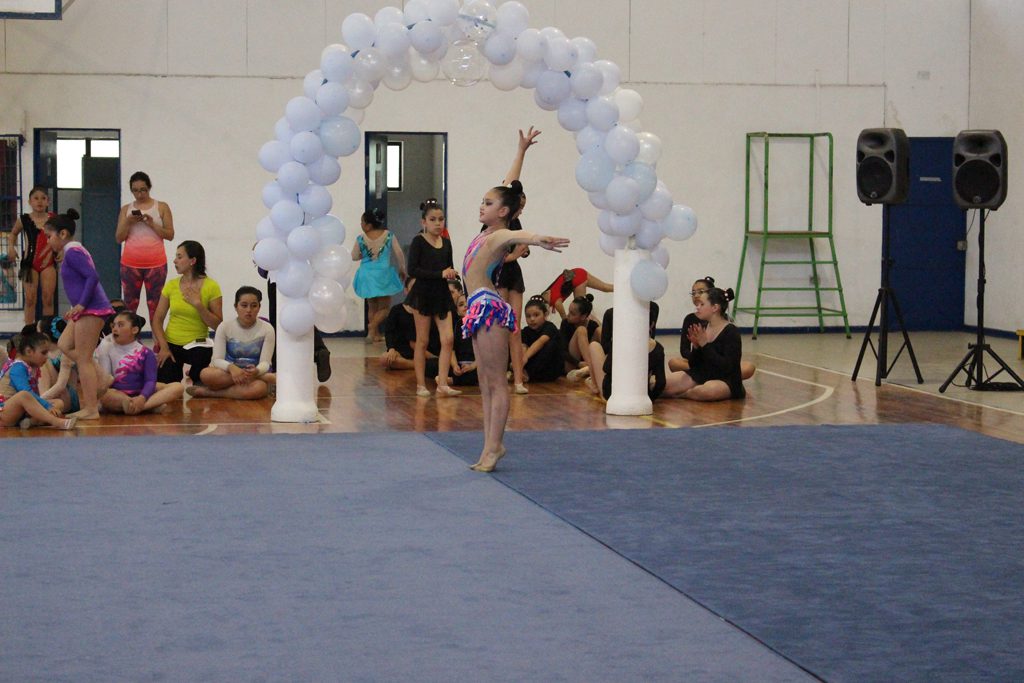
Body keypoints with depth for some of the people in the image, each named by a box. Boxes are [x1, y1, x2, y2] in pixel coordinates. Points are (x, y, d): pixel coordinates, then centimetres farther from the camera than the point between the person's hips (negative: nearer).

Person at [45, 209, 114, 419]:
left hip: (91, 309, -10)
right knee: (65, 346, 16)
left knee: (84, 359, -7)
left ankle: (91, 409, -5)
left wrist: (81, 304, -21)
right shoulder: (75, 251, 18)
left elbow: (93, 276, -22)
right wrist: (76, 308, 19)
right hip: (87, 310, 10)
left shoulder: (72, 252, -12)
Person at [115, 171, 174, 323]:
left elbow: (170, 235, 1)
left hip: (155, 264, -2)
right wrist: (128, 222, -10)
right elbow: (119, 238, 7)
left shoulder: (162, 207, 5)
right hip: (130, 264, 2)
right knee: (129, 305, 1)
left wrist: (152, 224, -13)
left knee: (155, 306, -3)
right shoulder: (126, 209, 10)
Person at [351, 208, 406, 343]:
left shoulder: (361, 239, -8)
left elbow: (354, 257, 1)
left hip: (367, 275, 1)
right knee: (384, 307, 7)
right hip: (383, 274, -1)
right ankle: (372, 326, -17)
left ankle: (376, 334, 18)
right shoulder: (388, 235, -6)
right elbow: (399, 254, -3)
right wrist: (402, 269, 12)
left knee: (372, 307, 16)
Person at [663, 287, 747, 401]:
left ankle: (680, 395, -12)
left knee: (710, 390, -40)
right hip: (700, 375, 5)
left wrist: (705, 345, -23)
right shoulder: (702, 327, 6)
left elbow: (727, 367, -22)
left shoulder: (731, 332, -12)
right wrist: (696, 346, -11)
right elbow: (693, 365, 9)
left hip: (726, 381, -5)